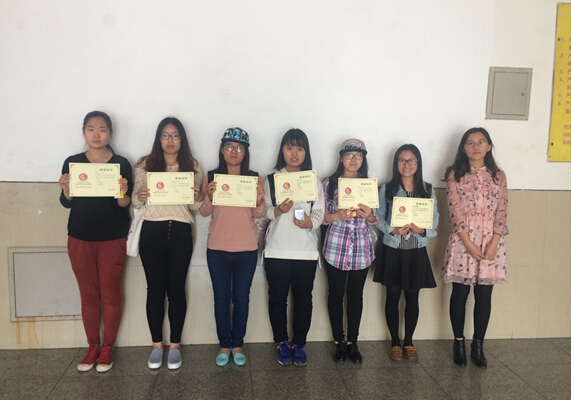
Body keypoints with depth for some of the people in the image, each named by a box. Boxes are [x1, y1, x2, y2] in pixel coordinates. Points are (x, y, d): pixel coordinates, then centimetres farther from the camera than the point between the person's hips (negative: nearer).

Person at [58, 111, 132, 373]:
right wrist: (65, 189, -16)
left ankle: (107, 348, 20)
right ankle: (92, 346, 25)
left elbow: (125, 205, -6)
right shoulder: (72, 163, 3)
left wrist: (123, 193, -27)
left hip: (112, 240, -2)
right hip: (80, 239, 2)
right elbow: (67, 203, 4)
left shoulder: (121, 164, -4)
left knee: (110, 295, 5)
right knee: (88, 295, 11)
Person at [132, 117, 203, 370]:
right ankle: (157, 345, 22)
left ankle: (175, 345, 20)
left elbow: (195, 207, 7)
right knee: (155, 288, 6)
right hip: (152, 232, 0)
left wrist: (198, 197, -15)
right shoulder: (145, 165, 6)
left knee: (176, 289, 5)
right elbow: (136, 203, 6)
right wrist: (139, 197, -16)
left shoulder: (192, 166, 6)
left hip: (180, 233, 0)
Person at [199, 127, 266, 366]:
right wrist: (209, 197, -19)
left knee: (241, 298, 9)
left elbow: (259, 215, -1)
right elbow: (204, 212, 0)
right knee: (221, 298, 9)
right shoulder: (211, 177, 1)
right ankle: (224, 345, 23)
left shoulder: (255, 178, 0)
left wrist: (259, 201, -21)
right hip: (217, 248, 0)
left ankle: (237, 345, 23)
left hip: (246, 249, 0)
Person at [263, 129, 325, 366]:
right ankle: (282, 344, 24)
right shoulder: (271, 180, 5)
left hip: (306, 251, 1)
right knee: (277, 298, 7)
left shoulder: (314, 181, 8)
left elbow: (319, 212, 1)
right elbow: (262, 212, 0)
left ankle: (299, 344, 23)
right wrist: (278, 211, -20)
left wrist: (311, 223, -20)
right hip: (277, 250, 0)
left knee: (303, 299, 7)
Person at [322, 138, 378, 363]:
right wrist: (337, 215, -19)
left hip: (361, 249, 2)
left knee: (356, 295, 10)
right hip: (336, 247, -1)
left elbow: (375, 220, 8)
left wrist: (368, 215, -14)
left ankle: (352, 343, 23)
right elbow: (320, 216, -1)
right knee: (336, 294, 7)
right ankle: (339, 343, 22)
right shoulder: (329, 183, 0)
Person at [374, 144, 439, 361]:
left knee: (413, 297, 10)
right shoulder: (387, 189, -2)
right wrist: (392, 229, -20)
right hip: (392, 250, -1)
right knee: (392, 296, 8)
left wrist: (422, 229, -19)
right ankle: (395, 343, 22)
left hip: (417, 251, 1)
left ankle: (409, 342, 26)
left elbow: (435, 219, 1)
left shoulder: (428, 189, 2)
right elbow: (378, 218, -2)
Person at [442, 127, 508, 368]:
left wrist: (494, 242, -10)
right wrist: (468, 243, -15)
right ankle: (459, 343, 21)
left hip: (490, 242, 2)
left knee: (484, 296, 7)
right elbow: (454, 210, -7)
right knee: (460, 294, 5)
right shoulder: (455, 174, 0)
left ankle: (478, 346, 20)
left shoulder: (498, 175, 8)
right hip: (463, 241, -2)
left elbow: (501, 211, 2)